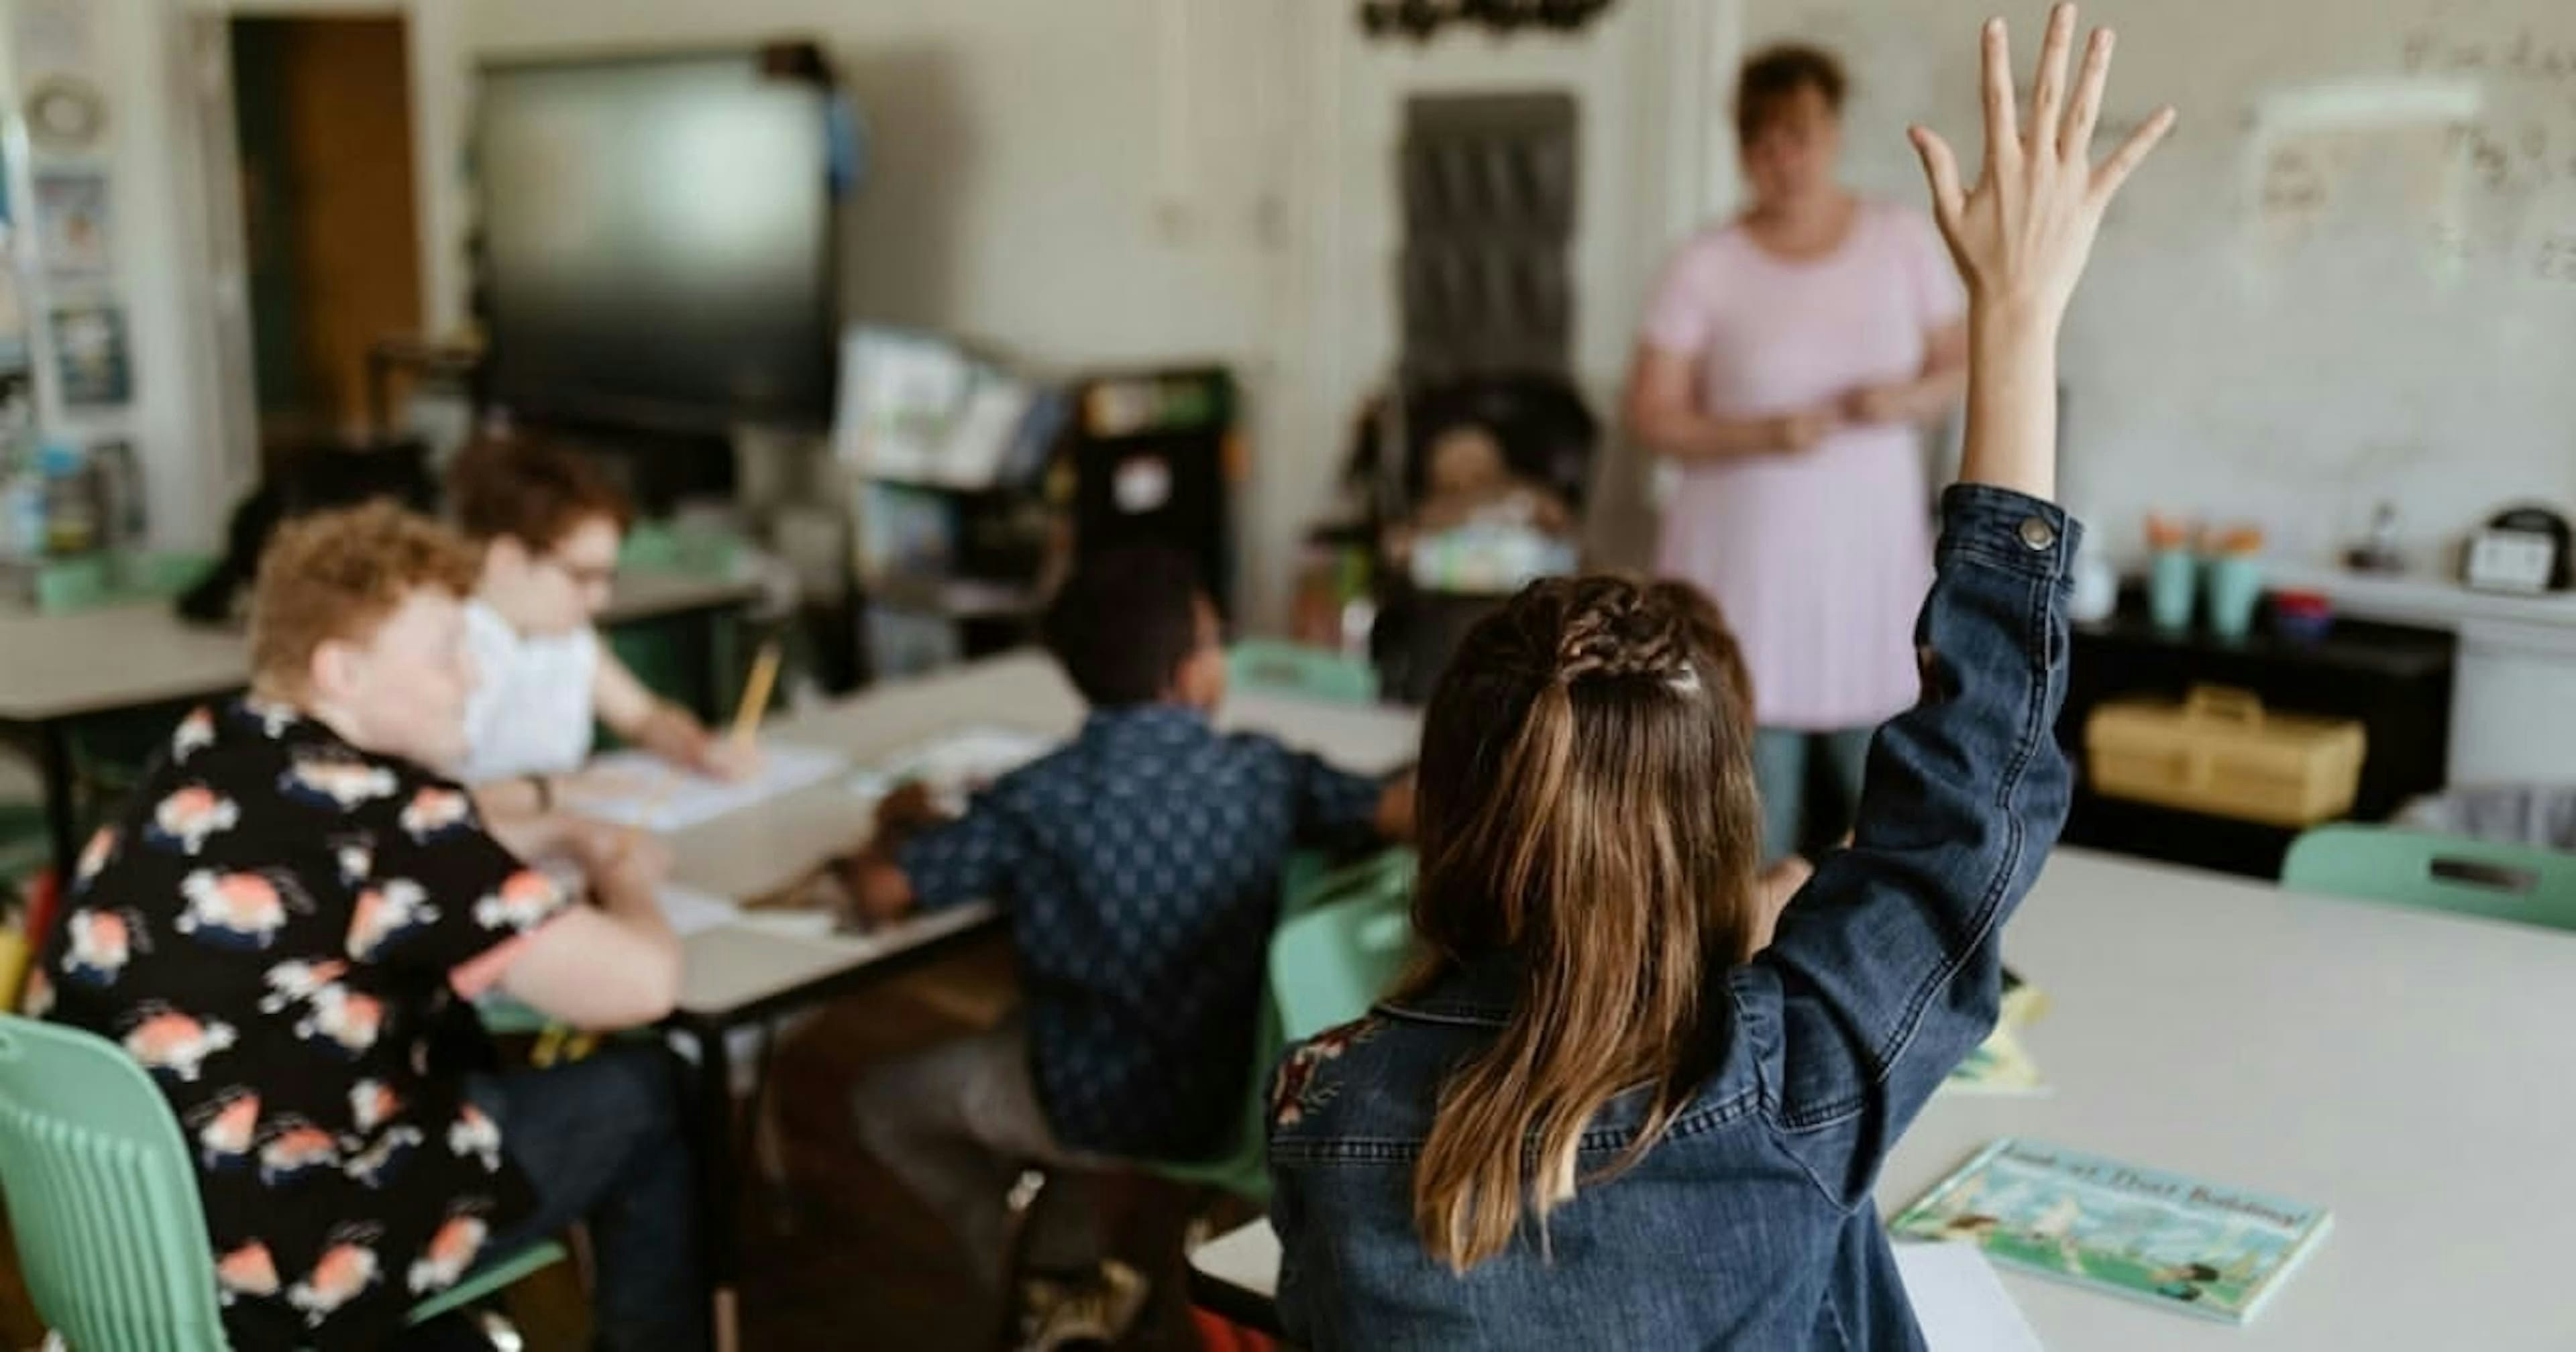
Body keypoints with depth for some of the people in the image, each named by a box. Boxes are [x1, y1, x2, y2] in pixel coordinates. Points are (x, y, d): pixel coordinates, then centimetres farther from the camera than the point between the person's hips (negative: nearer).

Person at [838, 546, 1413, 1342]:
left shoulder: (1036, 800, -16)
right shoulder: (1262, 772, -11)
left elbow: (878, 893, -10)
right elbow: (1407, 812, -8)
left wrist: (897, 824, 12)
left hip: (1100, 1111, -4)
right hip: (1236, 1096, 4)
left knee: (889, 1104, 22)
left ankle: (1064, 1281, 24)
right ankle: (1064, 1262, 32)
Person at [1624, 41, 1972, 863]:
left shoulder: (1904, 239, 4)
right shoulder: (1705, 267, -3)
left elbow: (1959, 367, 10)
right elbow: (1651, 416, -4)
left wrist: (1909, 399, -12)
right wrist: (1761, 434, -19)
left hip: (1873, 551, 2)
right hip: (1747, 560, -2)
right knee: (1753, 814, 0)